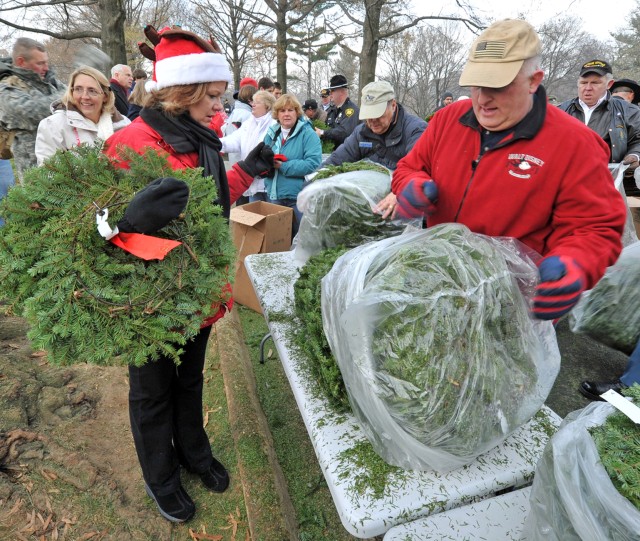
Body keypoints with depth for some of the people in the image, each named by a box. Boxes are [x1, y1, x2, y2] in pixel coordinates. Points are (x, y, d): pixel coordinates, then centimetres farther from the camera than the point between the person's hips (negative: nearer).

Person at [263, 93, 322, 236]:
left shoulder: (308, 133, -7)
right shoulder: (271, 134, 11)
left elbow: (313, 163, -19)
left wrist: (283, 166, -20)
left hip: (298, 197, -5)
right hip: (273, 195, 6)